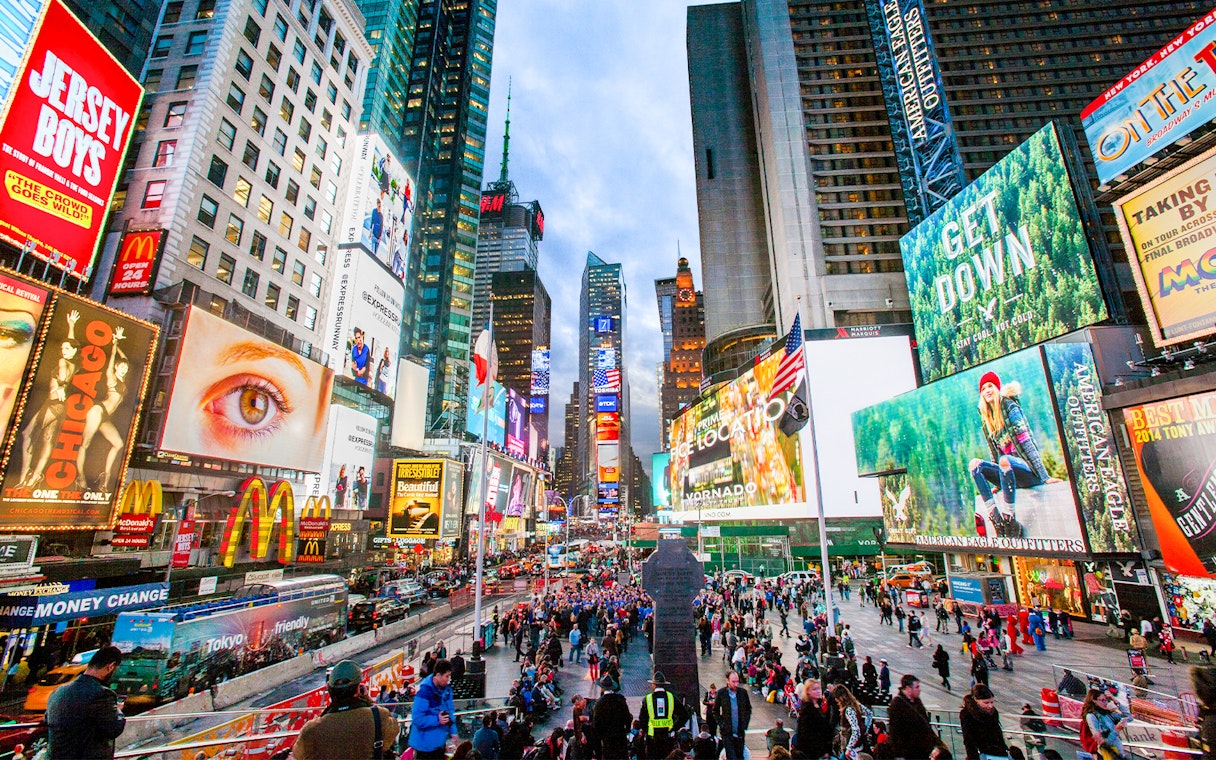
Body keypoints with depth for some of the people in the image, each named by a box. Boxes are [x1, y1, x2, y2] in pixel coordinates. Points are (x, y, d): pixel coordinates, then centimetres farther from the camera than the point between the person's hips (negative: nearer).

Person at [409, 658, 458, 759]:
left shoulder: (446, 687, -4)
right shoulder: (424, 691, -26)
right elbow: (417, 719, -25)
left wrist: (452, 730, 0)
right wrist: (437, 720, -27)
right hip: (425, 742, -7)